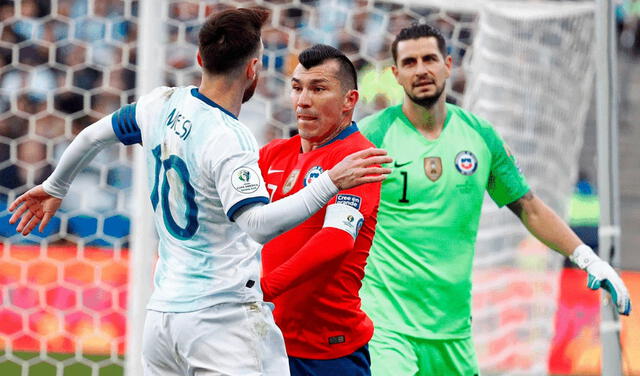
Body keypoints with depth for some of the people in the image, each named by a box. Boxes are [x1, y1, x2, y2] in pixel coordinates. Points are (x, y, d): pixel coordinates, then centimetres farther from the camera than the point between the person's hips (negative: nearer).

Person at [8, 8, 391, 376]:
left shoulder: (164, 105, 5)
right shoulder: (229, 139, -17)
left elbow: (94, 134, 21)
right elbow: (257, 224, -29)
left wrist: (55, 187, 38)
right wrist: (331, 182, -30)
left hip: (162, 312, 8)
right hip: (226, 315, -8)